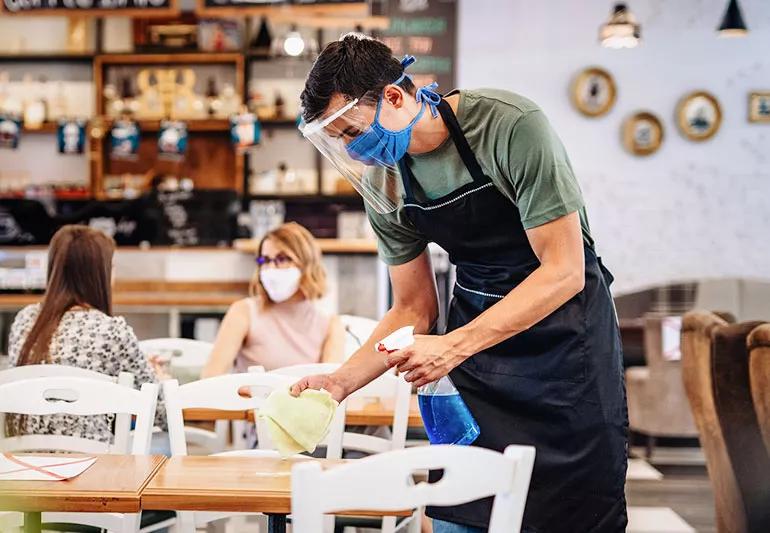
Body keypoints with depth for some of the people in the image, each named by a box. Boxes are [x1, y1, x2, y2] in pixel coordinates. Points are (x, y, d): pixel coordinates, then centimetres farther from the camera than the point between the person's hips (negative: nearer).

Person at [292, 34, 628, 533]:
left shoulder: (510, 125, -22)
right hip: (473, 335, 5)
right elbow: (415, 309, 5)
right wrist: (341, 381, -9)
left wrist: (456, 346, -29)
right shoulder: (384, 182, -4)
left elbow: (565, 271, -22)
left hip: (566, 328, -4)